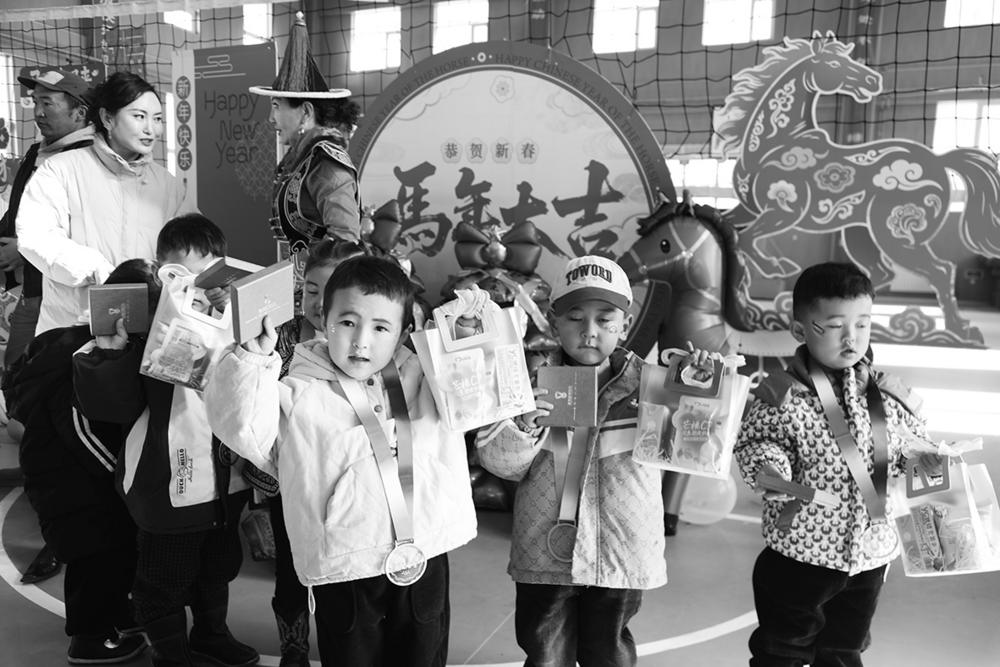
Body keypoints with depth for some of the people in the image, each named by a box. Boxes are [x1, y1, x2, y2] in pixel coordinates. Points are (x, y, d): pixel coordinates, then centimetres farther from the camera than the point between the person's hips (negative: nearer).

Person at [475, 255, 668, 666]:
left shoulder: (646, 385, -6)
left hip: (620, 555, 0)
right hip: (546, 552, 0)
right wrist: (523, 427, -25)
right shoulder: (534, 382, -6)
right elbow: (501, 462, -6)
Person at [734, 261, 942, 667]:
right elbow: (754, 443, -10)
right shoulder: (782, 397, -15)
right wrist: (767, 467, -29)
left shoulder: (891, 398, -2)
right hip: (798, 557, -4)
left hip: (869, 559, 4)